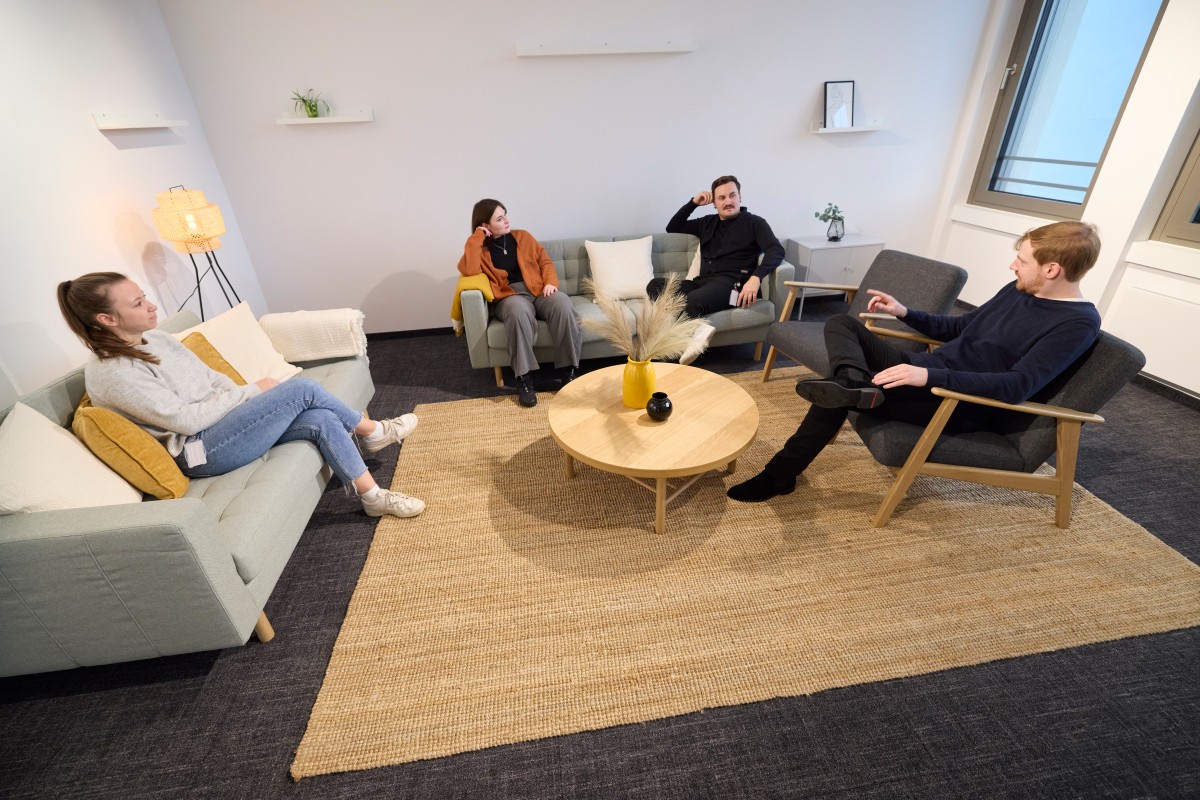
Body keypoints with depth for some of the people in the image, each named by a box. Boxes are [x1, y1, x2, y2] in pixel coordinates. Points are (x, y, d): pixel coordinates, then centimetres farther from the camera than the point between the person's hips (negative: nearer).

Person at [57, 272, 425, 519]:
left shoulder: (155, 339, 11)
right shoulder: (110, 373, -15)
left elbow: (210, 378, 15)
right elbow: (185, 419, -19)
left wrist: (245, 399, -1)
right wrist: (250, 391, -13)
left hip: (222, 422, 8)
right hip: (201, 450, -8)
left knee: (322, 421, -15)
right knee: (302, 388, -20)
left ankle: (374, 496, -8)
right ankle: (373, 431, 1)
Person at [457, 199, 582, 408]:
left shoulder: (522, 236, 17)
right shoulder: (480, 248, 9)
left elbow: (545, 260, 13)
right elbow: (468, 270, -12)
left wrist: (551, 282, -6)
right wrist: (476, 238, -7)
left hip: (538, 291, 3)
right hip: (510, 297, -3)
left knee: (563, 305, -32)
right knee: (519, 311, -40)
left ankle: (568, 371, -25)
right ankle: (523, 378, -33)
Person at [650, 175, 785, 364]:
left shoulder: (754, 223, 10)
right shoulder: (707, 223, 25)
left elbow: (776, 250, -5)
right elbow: (672, 228, 31)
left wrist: (756, 277, -25)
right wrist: (693, 203, 18)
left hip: (731, 283, -6)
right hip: (702, 281, 6)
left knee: (693, 300, -40)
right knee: (655, 286, -21)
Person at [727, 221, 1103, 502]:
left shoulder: (1078, 323, -13)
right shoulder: (1018, 291, 13)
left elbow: (1018, 386, -26)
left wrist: (930, 376, -36)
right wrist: (905, 313, 12)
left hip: (962, 403, -9)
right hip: (926, 368, 9)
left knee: (840, 393, -29)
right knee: (841, 322, -4)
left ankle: (779, 475, -19)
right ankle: (853, 381, -34)